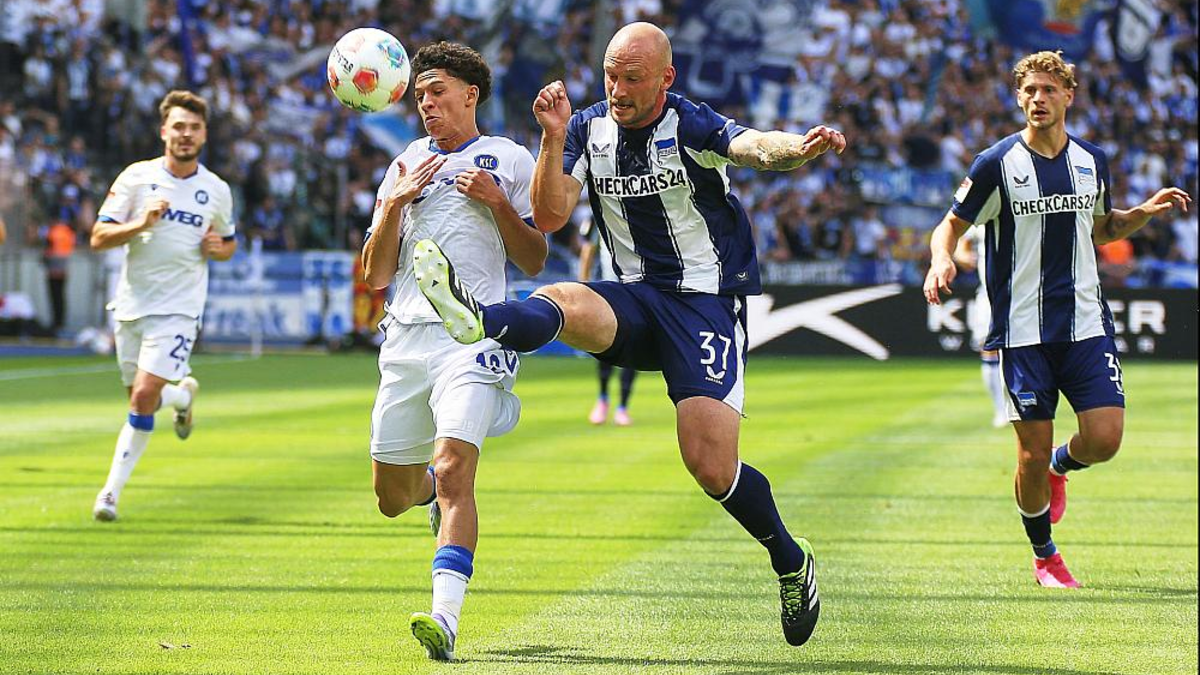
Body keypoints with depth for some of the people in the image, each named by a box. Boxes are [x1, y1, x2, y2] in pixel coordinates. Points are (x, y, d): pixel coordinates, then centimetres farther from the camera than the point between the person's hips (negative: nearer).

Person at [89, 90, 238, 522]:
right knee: (142, 399, 11)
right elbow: (99, 237, -5)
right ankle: (183, 394, 46)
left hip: (178, 309, -2)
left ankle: (112, 490, -7)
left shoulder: (217, 191, 3)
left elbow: (229, 244, 19)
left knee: (144, 397, -16)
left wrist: (218, 248, -5)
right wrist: (142, 223, -22)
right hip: (131, 304, 2)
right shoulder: (136, 177, -2)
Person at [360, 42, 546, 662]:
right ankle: (438, 493, 45)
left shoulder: (509, 159, 9)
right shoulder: (405, 166, 17)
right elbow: (376, 274, 12)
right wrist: (396, 203, -3)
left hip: (474, 336, -4)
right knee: (392, 496, 8)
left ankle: (445, 618, -30)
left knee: (453, 470, -23)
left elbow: (533, 262, 8)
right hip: (407, 337, 5)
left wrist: (497, 201, -6)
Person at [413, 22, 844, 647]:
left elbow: (754, 146, -31)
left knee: (711, 467, -15)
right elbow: (550, 216, -4)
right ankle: (480, 322, -63)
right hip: (637, 302, 4)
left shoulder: (691, 127, -11)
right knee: (559, 303, -30)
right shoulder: (589, 129, 3)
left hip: (707, 302, -4)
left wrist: (801, 147, -54)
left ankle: (791, 563, 8)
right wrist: (554, 139, -18)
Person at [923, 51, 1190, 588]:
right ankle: (1044, 555, 20)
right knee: (1032, 453, -2)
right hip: (1023, 331, -3)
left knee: (1104, 438, -9)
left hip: (1086, 323, 3)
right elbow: (952, 225, 2)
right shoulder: (997, 164, -5)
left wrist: (1145, 212, 6)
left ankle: (1059, 467, 27)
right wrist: (941, 260, -20)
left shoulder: (1093, 161, 8)